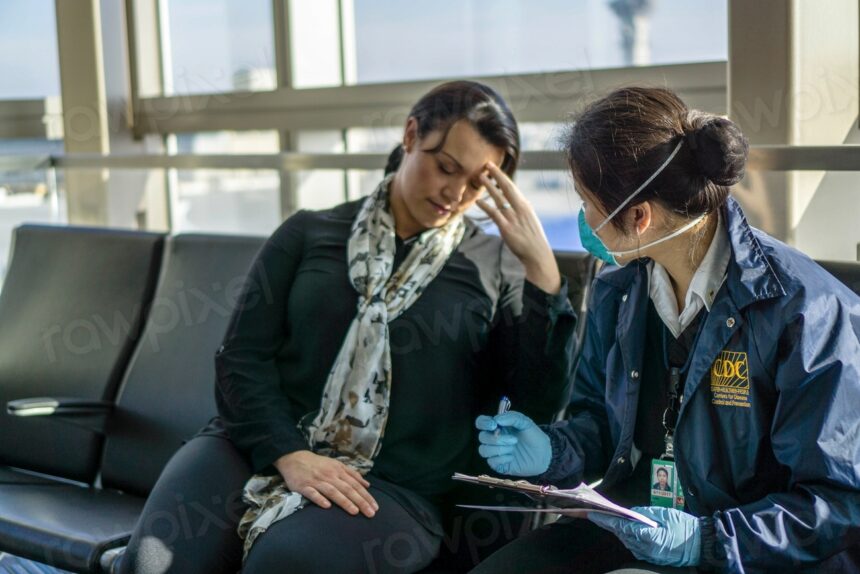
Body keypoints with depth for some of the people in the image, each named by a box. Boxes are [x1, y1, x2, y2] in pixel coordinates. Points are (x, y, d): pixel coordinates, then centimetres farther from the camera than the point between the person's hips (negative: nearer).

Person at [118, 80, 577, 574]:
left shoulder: (494, 266, 9)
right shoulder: (309, 234, 12)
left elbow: (543, 403, -1)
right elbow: (243, 358, 4)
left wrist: (541, 266, -9)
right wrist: (289, 455, -13)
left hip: (389, 489, -1)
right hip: (259, 449, 2)